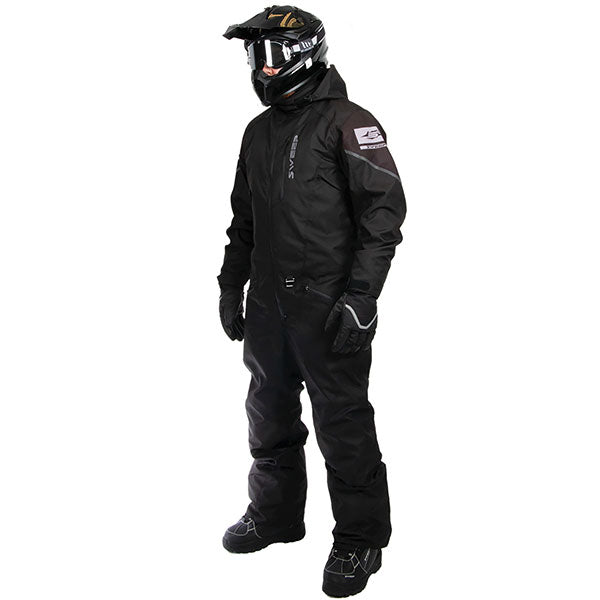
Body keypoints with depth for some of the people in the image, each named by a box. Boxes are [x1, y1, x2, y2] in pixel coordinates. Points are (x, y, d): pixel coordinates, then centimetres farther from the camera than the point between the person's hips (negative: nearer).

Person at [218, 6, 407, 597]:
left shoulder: (346, 122, -9)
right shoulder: (259, 132, 15)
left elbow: (385, 209, -14)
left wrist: (360, 297, -19)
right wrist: (231, 284, 19)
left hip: (328, 305, -7)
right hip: (268, 303, 8)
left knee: (342, 425, -1)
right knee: (270, 416, 17)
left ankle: (360, 538, 13)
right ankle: (275, 514, 35)